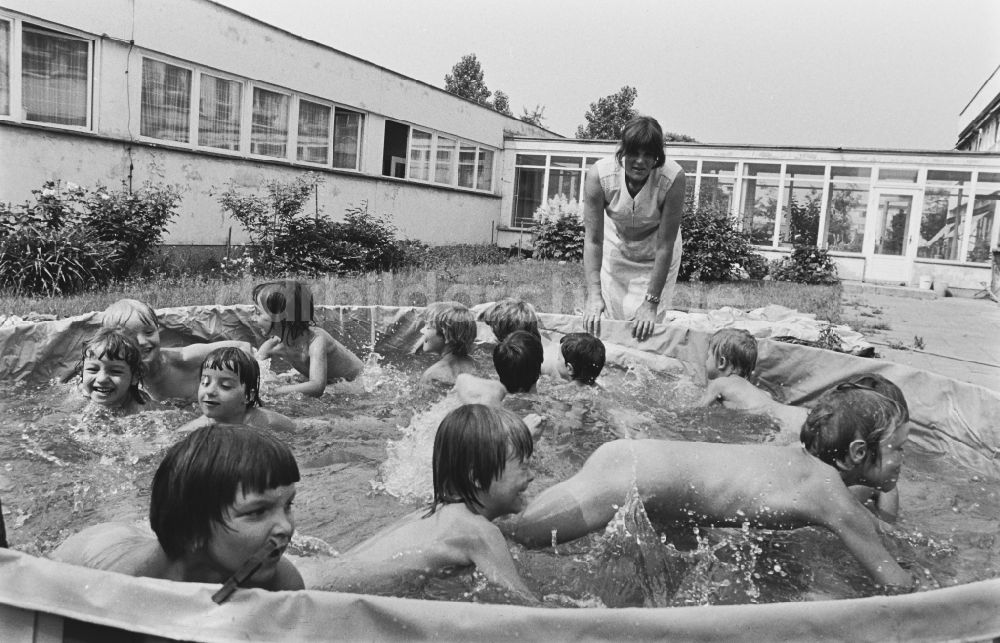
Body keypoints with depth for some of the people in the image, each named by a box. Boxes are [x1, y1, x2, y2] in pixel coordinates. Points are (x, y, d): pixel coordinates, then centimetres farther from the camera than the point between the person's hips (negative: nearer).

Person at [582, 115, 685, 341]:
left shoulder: (673, 178, -32)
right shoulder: (599, 174, -28)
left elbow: (665, 246, -29)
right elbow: (593, 240, -27)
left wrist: (651, 302, -30)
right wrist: (593, 294, -36)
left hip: (655, 255, -1)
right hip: (616, 245, 1)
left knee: (646, 326, -5)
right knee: (612, 319, 5)